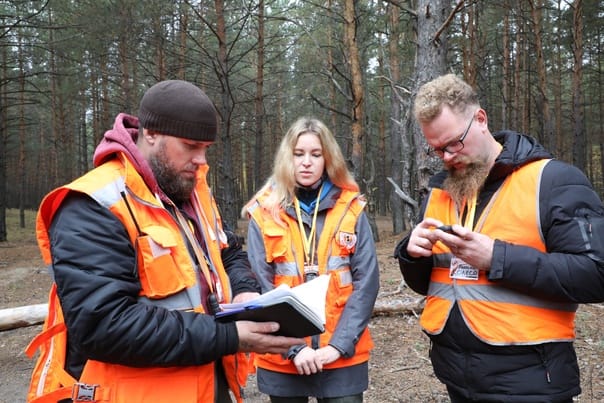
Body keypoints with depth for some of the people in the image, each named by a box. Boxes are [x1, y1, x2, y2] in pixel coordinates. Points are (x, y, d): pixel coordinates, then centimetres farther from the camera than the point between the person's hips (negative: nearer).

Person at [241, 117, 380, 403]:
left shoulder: (351, 210, -1)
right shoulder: (263, 214, -3)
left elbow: (366, 282, -4)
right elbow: (261, 289, -5)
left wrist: (340, 344, -12)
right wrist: (294, 347, -12)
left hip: (343, 356, 0)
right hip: (282, 357, 0)